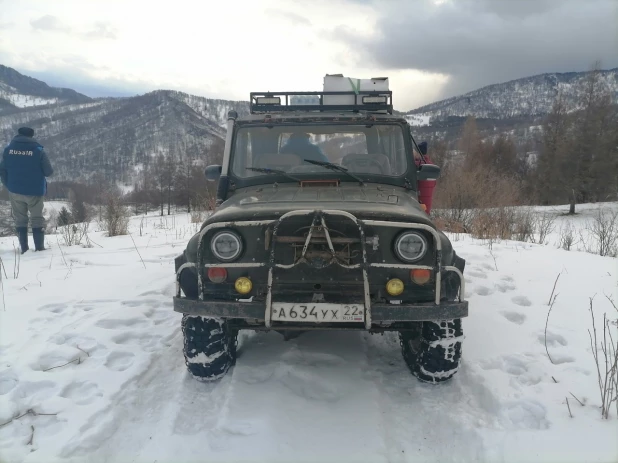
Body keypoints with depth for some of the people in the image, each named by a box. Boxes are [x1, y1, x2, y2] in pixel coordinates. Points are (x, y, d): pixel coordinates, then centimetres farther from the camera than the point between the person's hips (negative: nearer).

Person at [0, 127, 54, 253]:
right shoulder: (38, 150, -12)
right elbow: (48, 171, -10)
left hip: (15, 191, 3)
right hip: (34, 191, -3)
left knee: (20, 219, 13)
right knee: (37, 219, 9)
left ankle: (24, 248, 13)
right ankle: (39, 248, 6)